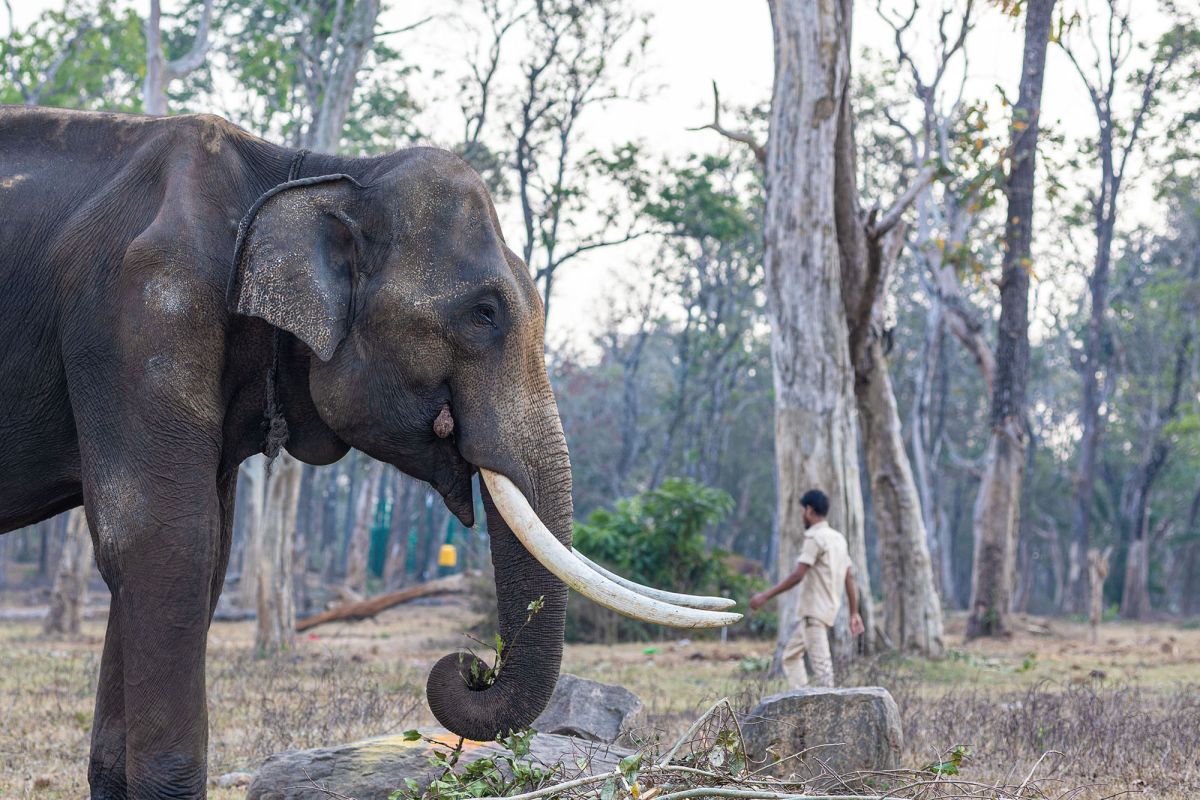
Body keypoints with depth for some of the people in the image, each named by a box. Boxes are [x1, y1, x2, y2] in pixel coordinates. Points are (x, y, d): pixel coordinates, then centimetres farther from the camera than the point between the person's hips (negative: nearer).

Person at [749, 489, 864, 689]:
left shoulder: (815, 538, -12)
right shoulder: (838, 538, 14)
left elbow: (798, 575, -20)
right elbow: (850, 578, 13)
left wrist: (766, 596, -17)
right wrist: (854, 613, 15)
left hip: (814, 611, -9)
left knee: (820, 663, -10)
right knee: (791, 655, 18)